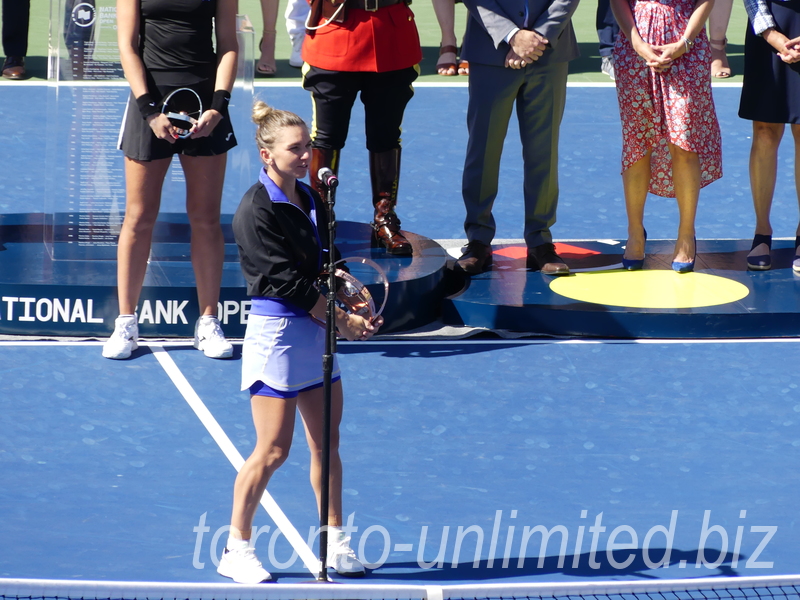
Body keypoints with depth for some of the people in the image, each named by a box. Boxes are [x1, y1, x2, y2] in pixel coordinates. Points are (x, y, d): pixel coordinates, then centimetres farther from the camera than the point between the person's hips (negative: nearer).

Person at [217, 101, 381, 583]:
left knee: (327, 442, 11)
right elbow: (287, 280, -18)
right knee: (273, 450, -5)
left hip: (316, 332, 7)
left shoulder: (313, 201, 10)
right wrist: (342, 320, -16)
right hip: (276, 332, -7)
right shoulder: (257, 211, -14)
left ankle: (335, 541, 21)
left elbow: (327, 268, 13)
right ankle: (238, 548, 6)